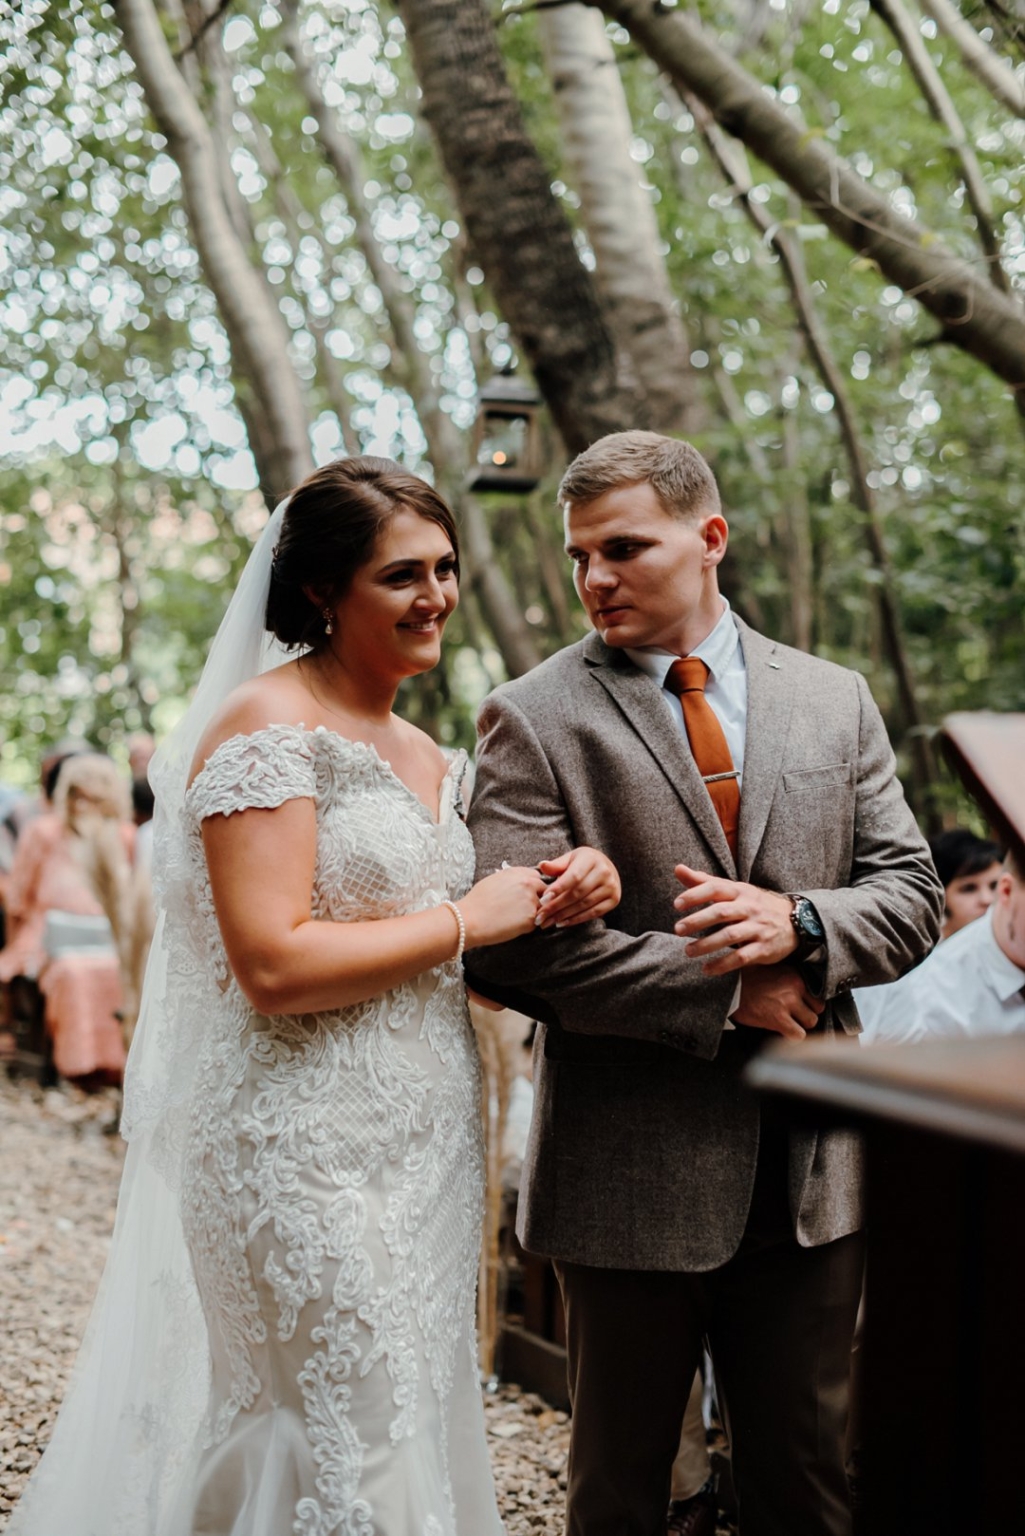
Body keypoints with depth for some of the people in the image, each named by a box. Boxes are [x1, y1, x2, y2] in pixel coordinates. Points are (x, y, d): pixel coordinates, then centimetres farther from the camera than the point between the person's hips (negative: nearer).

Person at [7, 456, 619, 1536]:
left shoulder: (424, 755, 13)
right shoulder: (267, 727, -12)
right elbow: (274, 966, -21)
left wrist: (559, 898, 1)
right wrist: (465, 920, -14)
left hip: (422, 1144, 8)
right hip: (306, 1151, -8)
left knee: (417, 1421, 16)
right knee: (349, 1449, -1)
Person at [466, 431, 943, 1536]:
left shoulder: (835, 701, 7)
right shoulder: (534, 719, -6)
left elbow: (910, 895, 6)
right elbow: (511, 946, -16)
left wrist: (798, 925, -16)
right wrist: (725, 991, -16)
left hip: (809, 1169, 4)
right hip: (632, 1177, -3)